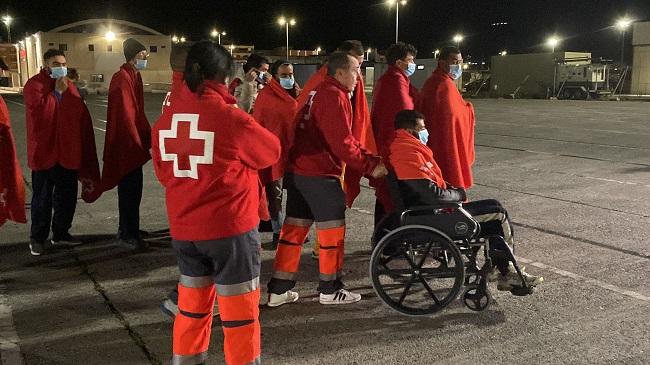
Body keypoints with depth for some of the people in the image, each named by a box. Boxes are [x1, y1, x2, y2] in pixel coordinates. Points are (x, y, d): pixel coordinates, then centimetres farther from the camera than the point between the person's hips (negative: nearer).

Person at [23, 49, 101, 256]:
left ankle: (61, 233, 27)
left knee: (67, 196, 13)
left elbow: (81, 115, 10)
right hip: (44, 152, -6)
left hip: (68, 152, 6)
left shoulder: (69, 87, 11)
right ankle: (37, 238, 14)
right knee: (42, 198, 2)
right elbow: (40, 112, -21)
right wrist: (57, 91, -17)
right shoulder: (34, 85, -7)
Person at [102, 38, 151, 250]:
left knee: (130, 190, 16)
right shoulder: (122, 79, -16)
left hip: (132, 145, 10)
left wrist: (148, 137, 14)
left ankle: (126, 231, 28)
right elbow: (125, 116, -20)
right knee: (131, 191, -2)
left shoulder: (133, 77, 14)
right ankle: (128, 235, 8)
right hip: (127, 146, -10)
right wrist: (138, 145, -17)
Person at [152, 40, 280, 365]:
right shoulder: (230, 117, -17)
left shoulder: (166, 119, -1)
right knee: (239, 307, 8)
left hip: (183, 228, 6)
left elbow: (163, 172, 11)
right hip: (230, 228, -6)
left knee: (192, 304, 21)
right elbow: (271, 152, -1)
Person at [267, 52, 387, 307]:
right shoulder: (335, 96, -13)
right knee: (332, 229, 4)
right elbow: (342, 142, -19)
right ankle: (330, 289, 16)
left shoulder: (318, 92, 18)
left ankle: (279, 289, 17)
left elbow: (342, 137, 16)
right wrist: (370, 166, -10)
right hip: (320, 174, -9)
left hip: (298, 170, 9)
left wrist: (370, 158, 10)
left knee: (294, 228, 12)